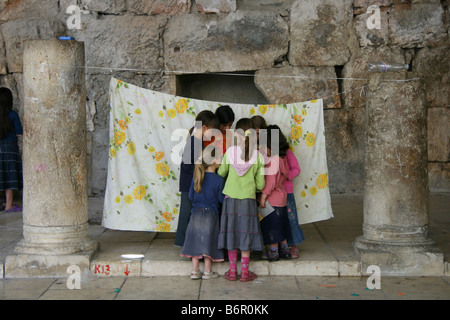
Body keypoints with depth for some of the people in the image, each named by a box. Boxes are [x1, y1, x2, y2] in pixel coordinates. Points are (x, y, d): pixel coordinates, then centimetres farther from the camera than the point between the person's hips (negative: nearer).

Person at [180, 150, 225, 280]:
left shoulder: (196, 177, 1)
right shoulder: (219, 180, -11)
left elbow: (191, 196, 6)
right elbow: (221, 199, -7)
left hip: (196, 214, 4)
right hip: (211, 214, -3)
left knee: (196, 241, 9)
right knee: (208, 242, 5)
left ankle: (195, 271, 12)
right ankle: (207, 272, 11)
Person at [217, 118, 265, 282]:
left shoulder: (229, 152, -5)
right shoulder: (258, 156, -6)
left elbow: (220, 173, 6)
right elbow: (260, 184, -2)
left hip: (230, 199, 1)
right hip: (248, 200, -1)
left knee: (231, 232, 9)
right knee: (246, 234, 7)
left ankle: (232, 271, 14)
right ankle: (245, 272, 11)